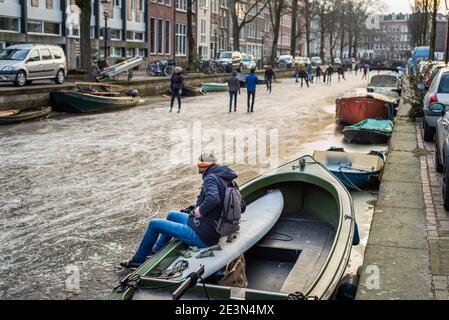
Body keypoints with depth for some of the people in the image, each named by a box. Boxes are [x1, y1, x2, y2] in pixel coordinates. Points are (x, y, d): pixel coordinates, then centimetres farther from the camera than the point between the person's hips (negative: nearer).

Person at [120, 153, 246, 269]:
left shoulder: (211, 178, -19)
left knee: (154, 224, 5)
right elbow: (242, 207, 11)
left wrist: (201, 210, -23)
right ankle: (157, 249, 43)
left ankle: (138, 259, 21)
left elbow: (213, 199, -40)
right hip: (213, 234, 10)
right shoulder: (228, 181, 7)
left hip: (199, 236, -9)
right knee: (171, 215, 30)